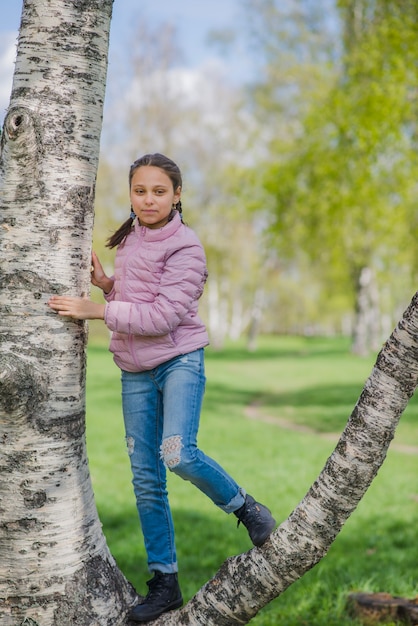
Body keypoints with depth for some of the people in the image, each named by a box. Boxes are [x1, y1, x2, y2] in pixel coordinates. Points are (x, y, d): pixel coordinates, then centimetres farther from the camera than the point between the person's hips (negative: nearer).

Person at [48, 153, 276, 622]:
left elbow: (163, 316, -21)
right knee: (145, 479, 5)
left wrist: (95, 311, -23)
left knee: (177, 452, -27)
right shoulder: (129, 238, 9)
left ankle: (244, 507, 2)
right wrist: (106, 282, 2)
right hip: (135, 371, 6)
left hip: (179, 360, -6)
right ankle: (164, 583, 15)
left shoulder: (185, 248, -12)